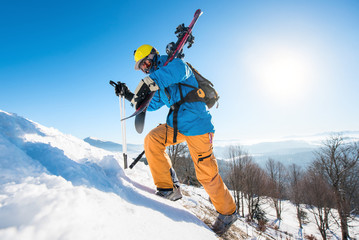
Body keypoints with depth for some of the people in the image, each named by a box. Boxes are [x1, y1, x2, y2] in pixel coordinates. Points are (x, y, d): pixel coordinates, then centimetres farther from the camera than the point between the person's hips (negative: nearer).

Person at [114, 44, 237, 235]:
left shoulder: (174, 63, -6)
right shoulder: (161, 86, 19)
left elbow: (178, 70, -33)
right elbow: (151, 104, 28)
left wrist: (149, 82, -43)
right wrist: (129, 95, 21)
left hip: (196, 124, -8)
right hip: (176, 125, 8)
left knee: (206, 173, -3)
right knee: (152, 140, -10)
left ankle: (228, 212, 22)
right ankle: (168, 188, 0)